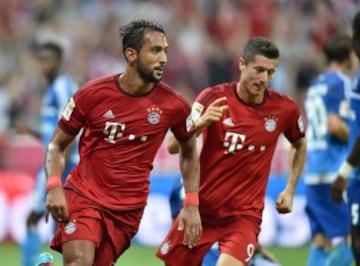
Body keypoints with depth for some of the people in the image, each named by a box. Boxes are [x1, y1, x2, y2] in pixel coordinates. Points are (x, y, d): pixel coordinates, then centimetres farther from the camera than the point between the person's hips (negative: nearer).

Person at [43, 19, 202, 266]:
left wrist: (192, 204, 5)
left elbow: (189, 152, 14)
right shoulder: (93, 94, -8)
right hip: (83, 196, -2)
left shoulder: (174, 105, -4)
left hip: (129, 208, 2)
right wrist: (54, 187, -15)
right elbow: (57, 145, 2)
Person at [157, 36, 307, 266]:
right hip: (201, 207, 1)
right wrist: (200, 123, -35)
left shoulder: (285, 109, -6)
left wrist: (290, 190, 10)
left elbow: (301, 145, 16)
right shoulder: (214, 98, -11)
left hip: (244, 215, -1)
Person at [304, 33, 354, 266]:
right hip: (335, 169, -8)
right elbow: (335, 125, -18)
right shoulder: (340, 83, -7)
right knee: (348, 239, -7)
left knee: (321, 239, 8)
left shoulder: (316, 85, 18)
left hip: (313, 169, 8)